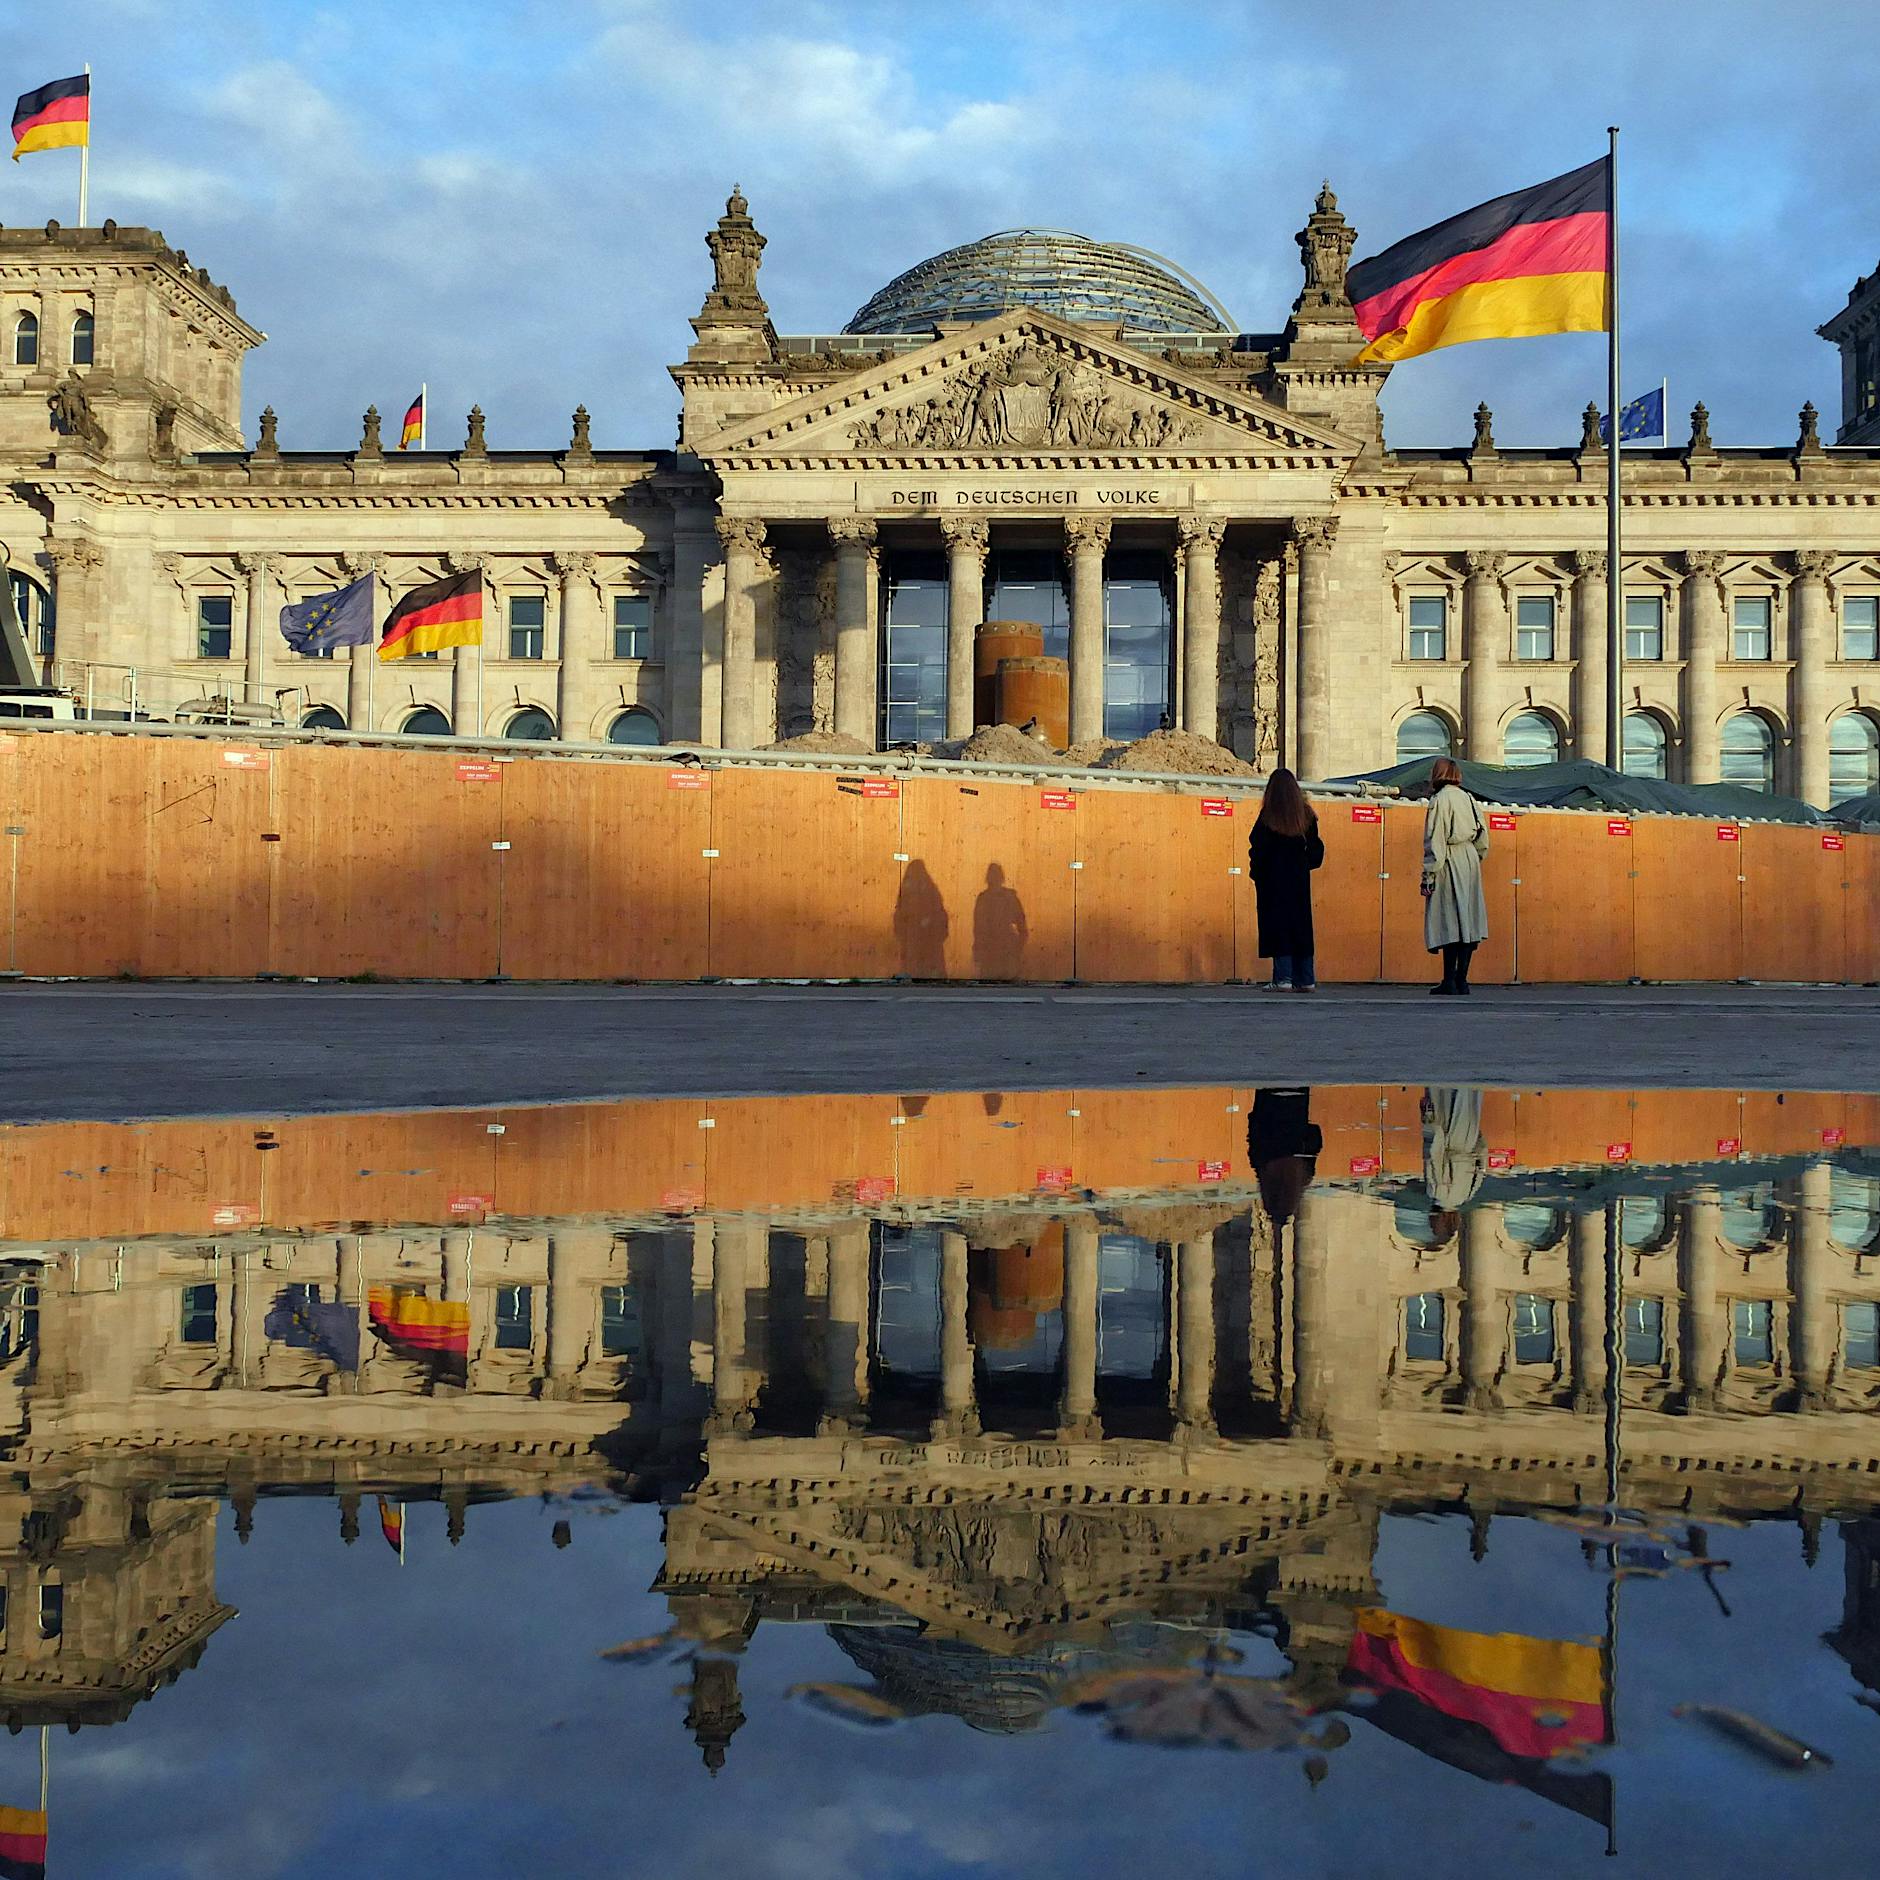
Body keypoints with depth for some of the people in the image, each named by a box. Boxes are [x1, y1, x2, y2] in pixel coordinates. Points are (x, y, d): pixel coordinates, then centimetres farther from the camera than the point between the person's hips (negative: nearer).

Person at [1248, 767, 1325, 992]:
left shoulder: (1268, 817, -9)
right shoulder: (1306, 815, 3)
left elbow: (1258, 849, -10)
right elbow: (1316, 849, 6)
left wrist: (1256, 873, 3)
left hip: (1273, 880, -4)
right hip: (1300, 880, 4)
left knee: (1278, 926, -2)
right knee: (1301, 925, 9)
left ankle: (1283, 978, -8)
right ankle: (1305, 980, 8)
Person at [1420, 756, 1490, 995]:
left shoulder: (1439, 800, -9)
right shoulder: (1469, 799, 11)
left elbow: (1434, 841, -12)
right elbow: (1483, 840, 14)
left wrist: (1429, 875, -11)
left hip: (1449, 864, -7)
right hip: (1470, 860, 7)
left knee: (1449, 923, -6)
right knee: (1467, 921, 7)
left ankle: (1450, 982, -7)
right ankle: (1462, 980, 8)